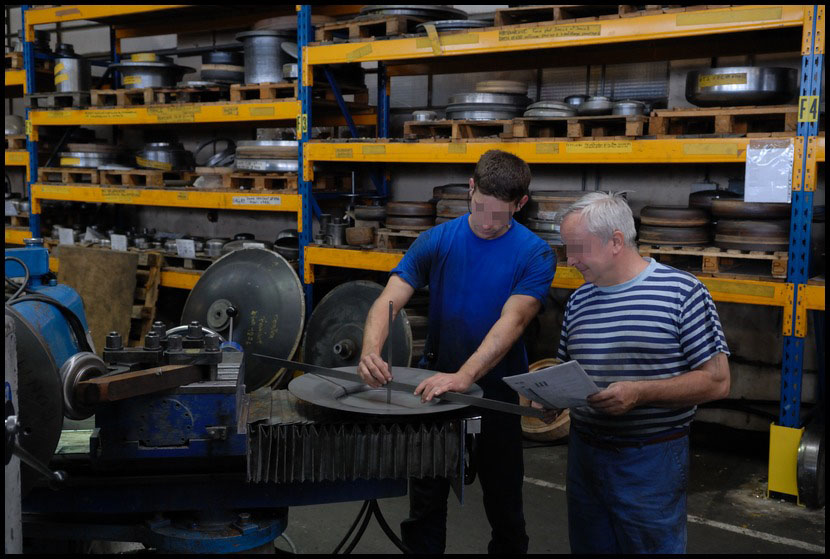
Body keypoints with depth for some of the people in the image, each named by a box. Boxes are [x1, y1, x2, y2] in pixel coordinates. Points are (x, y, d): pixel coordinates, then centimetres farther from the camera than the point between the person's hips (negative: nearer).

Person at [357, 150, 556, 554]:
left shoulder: (534, 255, -11)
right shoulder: (436, 241, -6)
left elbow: (512, 321, -24)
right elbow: (388, 300, -14)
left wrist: (464, 377, -39)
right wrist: (371, 349, -34)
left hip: (497, 391, -1)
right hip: (433, 387, 2)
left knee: (503, 502, 14)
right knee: (425, 501, 14)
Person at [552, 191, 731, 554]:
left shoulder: (682, 292, -9)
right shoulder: (579, 299, 9)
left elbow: (717, 382, -11)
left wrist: (639, 393, -21)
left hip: (652, 459, -5)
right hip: (584, 453, 6)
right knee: (587, 546, 17)